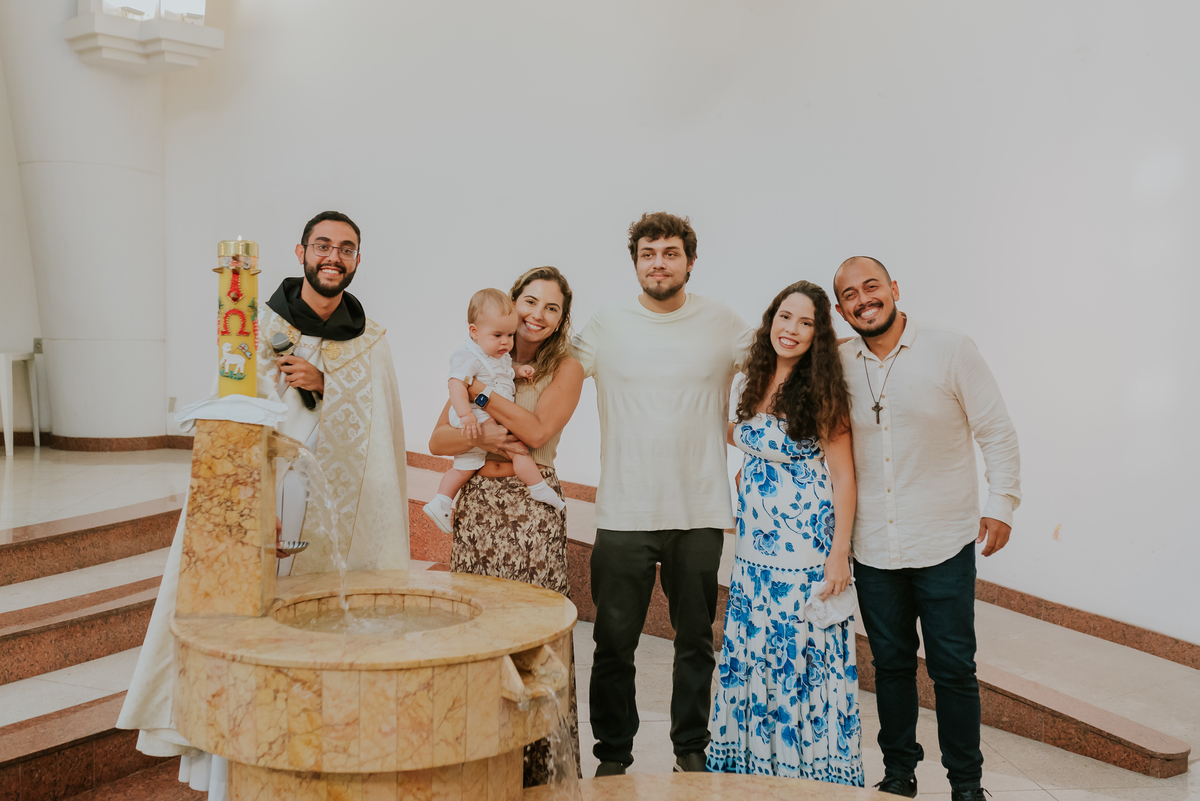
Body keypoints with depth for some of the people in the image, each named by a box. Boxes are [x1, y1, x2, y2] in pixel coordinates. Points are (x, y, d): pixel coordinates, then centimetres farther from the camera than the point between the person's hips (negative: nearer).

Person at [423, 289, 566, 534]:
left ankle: (439, 504, 18)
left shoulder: (500, 355, 13)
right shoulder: (469, 358, -19)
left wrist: (518, 370, 9)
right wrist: (465, 414, -42)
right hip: (479, 422, -10)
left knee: (464, 467, 15)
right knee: (519, 450, -12)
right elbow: (456, 384, -30)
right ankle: (540, 491, -3)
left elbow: (503, 372, 31)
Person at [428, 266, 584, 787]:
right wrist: (479, 437, -13)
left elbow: (537, 430, -13)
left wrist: (482, 391, -8)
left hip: (532, 508, -3)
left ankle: (538, 765, 7)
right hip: (479, 502, 4)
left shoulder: (565, 367, 2)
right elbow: (438, 440, 7)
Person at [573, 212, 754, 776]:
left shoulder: (723, 324, 2)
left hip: (701, 514, 1)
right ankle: (613, 752, 22)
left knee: (696, 639, 13)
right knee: (614, 642, 5)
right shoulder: (605, 325, 1)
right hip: (623, 514, -1)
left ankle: (692, 747, 29)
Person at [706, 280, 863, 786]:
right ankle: (758, 761, 27)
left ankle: (813, 769, 17)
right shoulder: (757, 382, 8)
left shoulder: (822, 393, -10)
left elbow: (843, 475, -10)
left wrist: (840, 553, -13)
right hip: (755, 550, 6)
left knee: (805, 658, 1)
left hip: (807, 549, -6)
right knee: (752, 655, 12)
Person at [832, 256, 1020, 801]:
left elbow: (997, 432, -2)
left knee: (953, 668, 5)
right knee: (891, 664, 13)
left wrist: (1001, 504, -7)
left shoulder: (951, 350, -6)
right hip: (873, 548, 3)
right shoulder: (839, 365, 2)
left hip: (944, 546, -3)